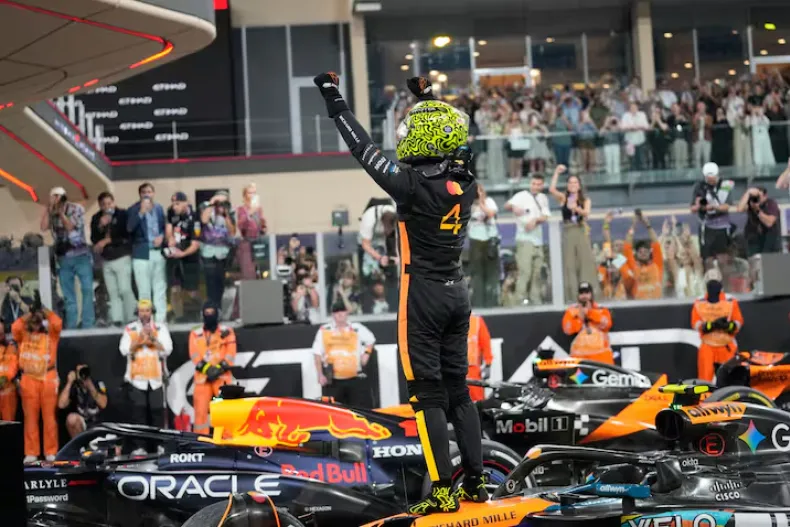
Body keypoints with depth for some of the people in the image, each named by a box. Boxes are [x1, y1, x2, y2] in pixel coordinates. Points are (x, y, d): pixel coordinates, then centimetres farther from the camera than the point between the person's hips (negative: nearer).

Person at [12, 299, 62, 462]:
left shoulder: (51, 334, 8)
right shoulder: (23, 335, 9)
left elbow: (58, 323, -11)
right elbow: (15, 328, -11)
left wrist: (43, 310, -4)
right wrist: (30, 313, -7)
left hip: (48, 378, -1)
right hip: (29, 379, 1)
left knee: (49, 416, 0)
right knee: (30, 417, 2)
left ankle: (51, 452, 2)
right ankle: (31, 453, 4)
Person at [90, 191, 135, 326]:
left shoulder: (122, 215, -6)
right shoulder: (96, 218, 7)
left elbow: (126, 236, -10)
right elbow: (94, 239, 3)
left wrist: (108, 241, -7)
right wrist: (101, 226, -13)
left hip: (122, 258, -4)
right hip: (106, 260, 4)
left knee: (125, 290, -10)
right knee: (112, 292, 2)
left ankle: (129, 319, -3)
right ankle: (116, 320, 4)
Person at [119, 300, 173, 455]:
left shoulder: (161, 328, 9)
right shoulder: (129, 329, 9)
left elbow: (167, 349, -3)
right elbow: (124, 350, -3)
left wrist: (154, 340, -18)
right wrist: (138, 340, -17)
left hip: (156, 378, 0)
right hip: (136, 378, 0)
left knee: (157, 412, -3)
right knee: (138, 413, -5)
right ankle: (139, 446, -6)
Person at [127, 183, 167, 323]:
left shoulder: (159, 208, 9)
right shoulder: (133, 210, -4)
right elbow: (129, 228, -19)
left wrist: (161, 236, -3)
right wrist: (141, 212, -26)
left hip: (159, 252, 4)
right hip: (142, 253, -4)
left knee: (160, 288, 9)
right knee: (144, 290, -2)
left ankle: (161, 319, 15)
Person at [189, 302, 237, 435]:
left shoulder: (227, 331, 11)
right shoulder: (195, 334, 13)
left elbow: (231, 353, 1)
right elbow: (194, 355, 0)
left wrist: (220, 368, -13)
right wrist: (206, 368, -16)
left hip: (222, 376, -1)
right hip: (202, 377, 1)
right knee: (200, 410, -2)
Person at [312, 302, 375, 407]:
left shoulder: (357, 328, 6)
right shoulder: (324, 331, 2)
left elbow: (370, 340, 23)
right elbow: (317, 354, 4)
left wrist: (366, 354, 8)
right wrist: (320, 375, -1)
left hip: (355, 378, 1)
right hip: (332, 380, -1)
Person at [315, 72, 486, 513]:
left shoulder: (414, 183, -18)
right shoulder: (466, 182, 2)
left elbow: (365, 150, -10)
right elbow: (447, 138, 22)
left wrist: (334, 101, 0)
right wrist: (428, 97, 34)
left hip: (423, 295, -7)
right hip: (458, 293, 7)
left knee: (428, 395, -2)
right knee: (458, 388, 14)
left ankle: (444, 491, -3)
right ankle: (477, 481, 15)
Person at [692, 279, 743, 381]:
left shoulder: (731, 302, -4)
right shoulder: (699, 303, -1)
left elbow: (738, 322, -3)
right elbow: (695, 324, -6)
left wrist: (728, 325, -26)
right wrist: (713, 324, -22)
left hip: (727, 346, 0)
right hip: (707, 346, 0)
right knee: (705, 377, -6)